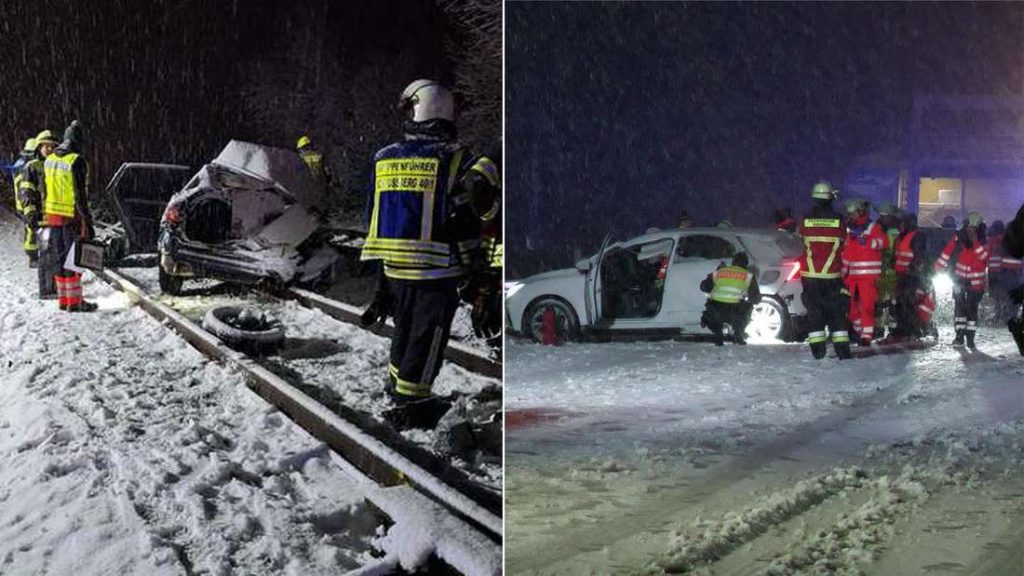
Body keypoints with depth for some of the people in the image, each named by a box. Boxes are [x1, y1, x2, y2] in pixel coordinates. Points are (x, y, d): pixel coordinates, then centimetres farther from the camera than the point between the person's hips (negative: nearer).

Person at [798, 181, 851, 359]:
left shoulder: (805, 221, -5)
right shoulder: (838, 221, -5)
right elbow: (843, 245, 6)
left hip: (810, 276, 0)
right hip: (832, 276, 0)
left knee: (814, 311, 7)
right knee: (836, 311, 8)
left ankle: (818, 350, 3)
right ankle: (842, 350, 6)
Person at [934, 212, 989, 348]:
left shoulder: (983, 241, -4)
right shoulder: (958, 237, -4)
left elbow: (984, 256, -19)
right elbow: (947, 252, -6)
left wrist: (975, 242, -27)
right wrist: (938, 269, -12)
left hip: (975, 281, -1)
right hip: (959, 279, 1)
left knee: (972, 309, -2)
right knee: (959, 306, 2)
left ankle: (970, 337, 2)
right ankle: (959, 335, 6)